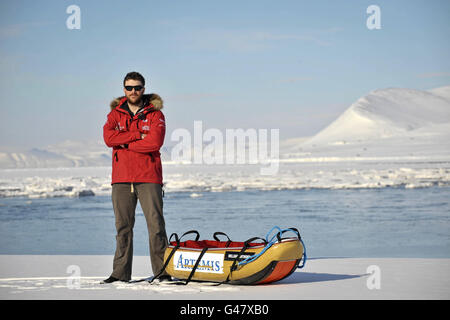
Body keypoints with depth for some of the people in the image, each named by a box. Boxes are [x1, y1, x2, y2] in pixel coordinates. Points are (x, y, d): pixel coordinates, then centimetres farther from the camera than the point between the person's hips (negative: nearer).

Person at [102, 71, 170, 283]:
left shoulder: (155, 114, 4)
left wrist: (125, 144, -5)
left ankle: (162, 271, -2)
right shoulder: (115, 114, 13)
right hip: (121, 178, 3)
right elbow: (108, 138, -6)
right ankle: (120, 273, 11)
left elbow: (155, 142, -11)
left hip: (148, 177, -3)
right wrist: (138, 135, -11)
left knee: (155, 224, -6)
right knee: (123, 226, 5)